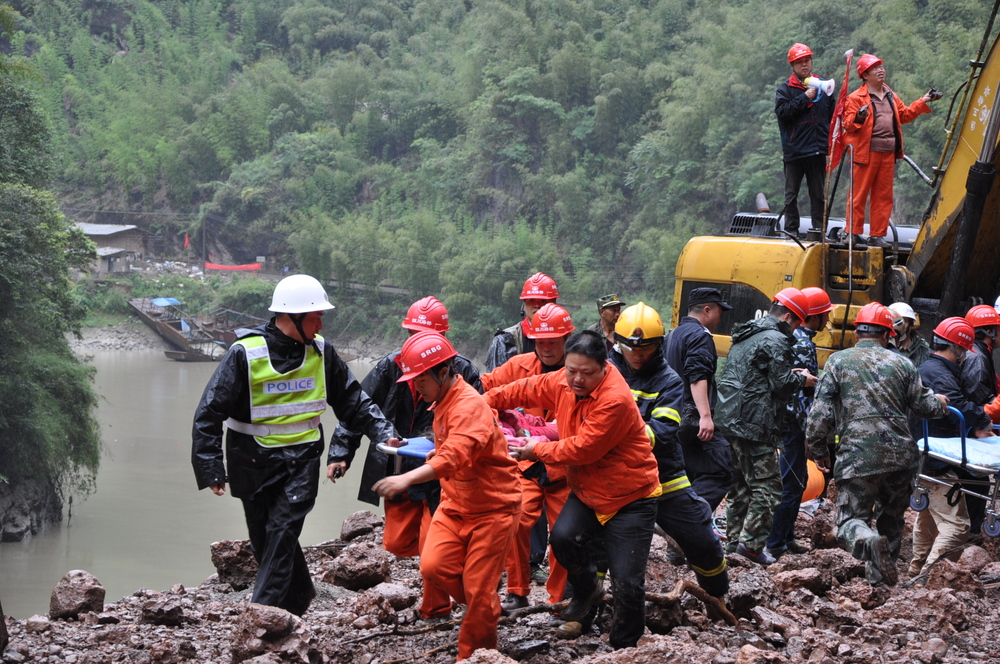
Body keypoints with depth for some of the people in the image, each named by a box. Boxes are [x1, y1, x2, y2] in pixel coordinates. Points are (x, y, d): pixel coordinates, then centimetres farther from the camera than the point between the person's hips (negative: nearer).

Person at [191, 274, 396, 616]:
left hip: (301, 461, 1)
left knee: (282, 533, -13)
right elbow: (209, 413, -10)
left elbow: (353, 400, 12)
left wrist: (383, 432, -2)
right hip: (253, 461, -1)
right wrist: (211, 469, -15)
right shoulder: (245, 354, -13)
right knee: (264, 537, 8)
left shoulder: (320, 352, -1)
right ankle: (299, 597, 30)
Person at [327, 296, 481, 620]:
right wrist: (341, 451, -3)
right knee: (396, 543, 8)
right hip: (399, 472, 5)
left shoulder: (462, 372, -10)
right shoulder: (392, 366, 0)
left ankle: (436, 611, 11)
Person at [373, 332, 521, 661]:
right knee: (433, 566, -10)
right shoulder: (443, 402, 7)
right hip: (455, 504, 8)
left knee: (477, 590, -5)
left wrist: (408, 479, -50)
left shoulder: (470, 406, -24)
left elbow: (455, 456, -41)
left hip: (492, 507, -8)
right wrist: (436, 452, 11)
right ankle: (486, 606, 15)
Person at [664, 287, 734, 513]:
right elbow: (698, 377, -23)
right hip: (692, 416, -10)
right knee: (719, 471, -14)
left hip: (673, 416, 10)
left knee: (690, 475, 16)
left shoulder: (673, 335, 20)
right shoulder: (700, 336, -10)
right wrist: (705, 415, -30)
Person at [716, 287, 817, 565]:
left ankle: (734, 539, 20)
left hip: (729, 419, 10)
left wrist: (790, 375, 20)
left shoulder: (745, 336, 19)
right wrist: (801, 380, 4)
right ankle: (751, 543, -9)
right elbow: (780, 383, -16)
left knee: (739, 484, 16)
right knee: (767, 486, -5)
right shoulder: (775, 340, -12)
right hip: (754, 425, -10)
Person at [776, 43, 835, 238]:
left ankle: (819, 228, 9)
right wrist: (804, 98, -16)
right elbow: (782, 112, -15)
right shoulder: (786, 89, 1)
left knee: (818, 193, 6)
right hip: (794, 149, -3)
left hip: (818, 150, 3)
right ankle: (791, 229, 7)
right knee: (792, 193, 2)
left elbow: (833, 114, 16)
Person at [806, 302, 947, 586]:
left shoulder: (838, 361, 4)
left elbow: (821, 411, 0)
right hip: (900, 455, 3)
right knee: (891, 519, 21)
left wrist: (818, 450, 12)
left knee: (851, 519, -1)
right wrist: (939, 402, 39)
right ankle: (879, 577, 24)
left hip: (857, 456, -3)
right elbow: (922, 405, 16)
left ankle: (870, 543, -33)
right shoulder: (901, 363, 10)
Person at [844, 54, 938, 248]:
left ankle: (877, 236, 13)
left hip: (888, 153, 7)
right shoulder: (856, 98, -4)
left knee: (883, 196, 8)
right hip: (866, 152, -7)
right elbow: (848, 125, -8)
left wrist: (923, 102, 22)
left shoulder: (890, 96, 18)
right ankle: (854, 233, 2)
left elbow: (905, 115, 27)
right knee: (859, 194, -4)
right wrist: (858, 118, -29)